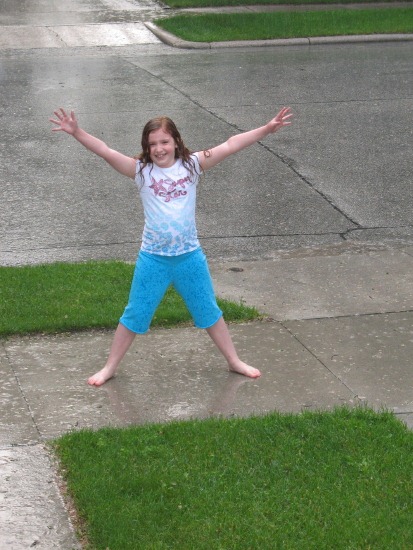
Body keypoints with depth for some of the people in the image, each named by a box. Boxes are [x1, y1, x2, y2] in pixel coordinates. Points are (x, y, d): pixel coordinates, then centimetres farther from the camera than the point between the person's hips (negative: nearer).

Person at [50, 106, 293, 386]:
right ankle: (110, 367, 25)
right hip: (153, 258, -1)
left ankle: (235, 361, 31)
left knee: (209, 311, 16)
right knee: (135, 315, 10)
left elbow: (230, 146, -11)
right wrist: (77, 133, -31)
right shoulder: (142, 170, -8)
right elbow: (106, 151, -19)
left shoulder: (191, 165, -6)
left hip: (190, 256, 1)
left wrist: (266, 129, -16)